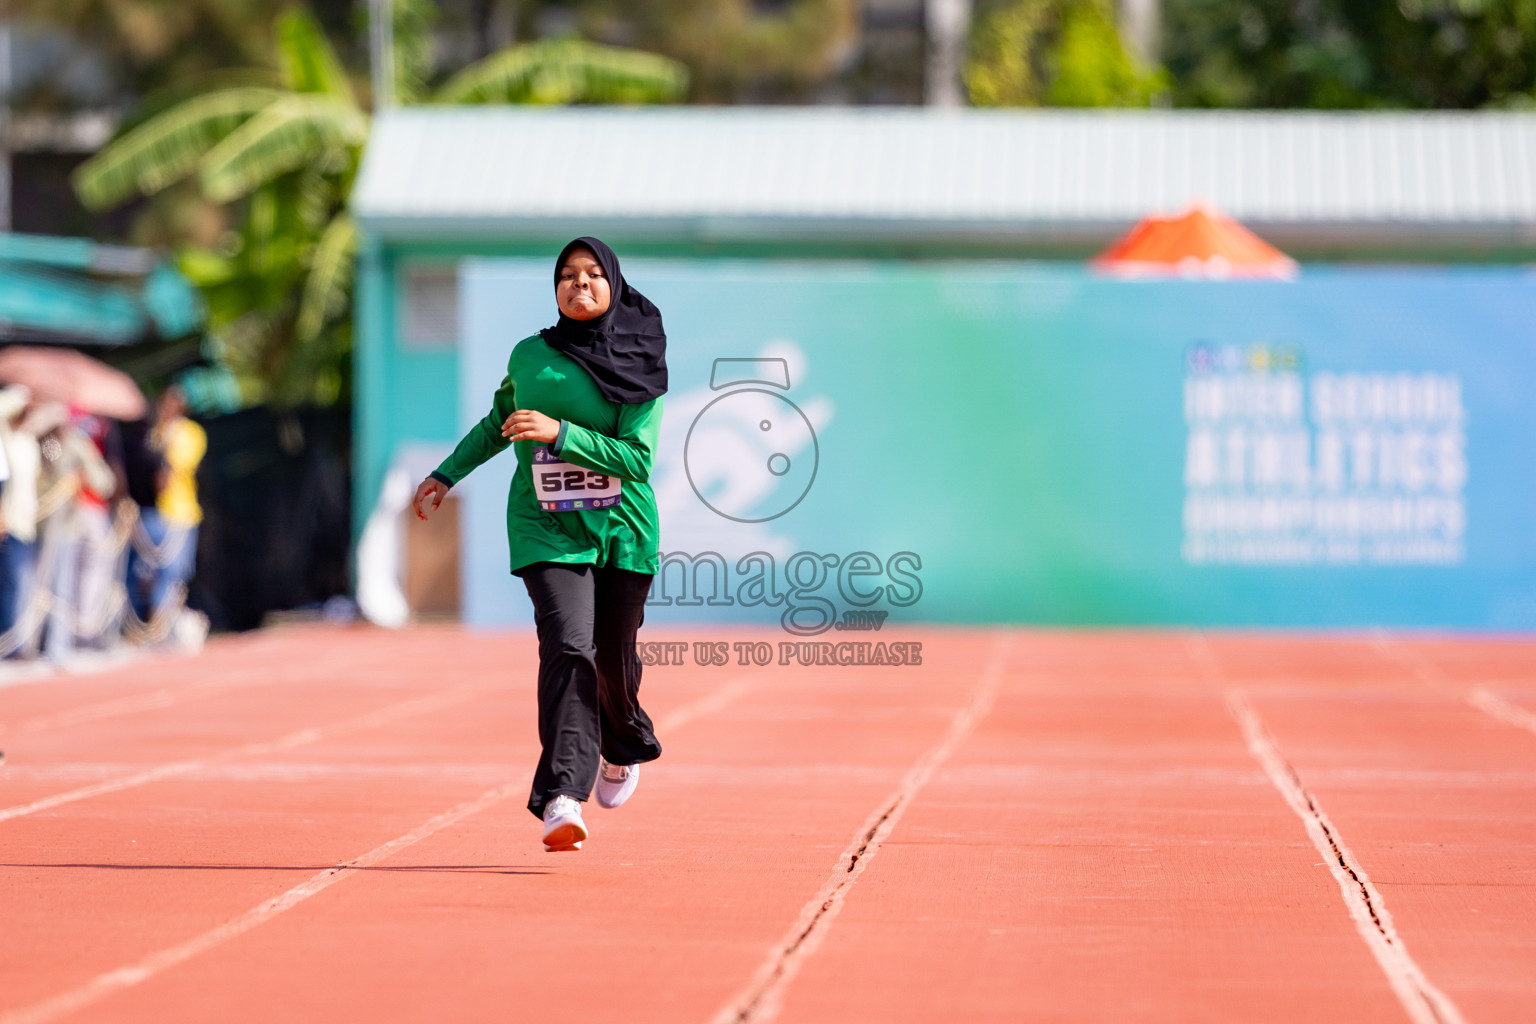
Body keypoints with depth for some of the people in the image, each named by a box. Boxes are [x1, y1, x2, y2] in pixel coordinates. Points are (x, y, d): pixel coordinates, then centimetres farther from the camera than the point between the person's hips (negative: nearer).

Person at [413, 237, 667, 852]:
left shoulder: (638, 366, -2)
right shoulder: (529, 356, 6)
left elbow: (636, 457, -12)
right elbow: (499, 423, 25)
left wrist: (559, 433, -21)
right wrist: (447, 474, 23)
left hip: (622, 530, 0)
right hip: (546, 530, 0)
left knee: (614, 655, 10)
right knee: (568, 648, -18)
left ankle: (624, 749, 45)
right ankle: (561, 800, -25)